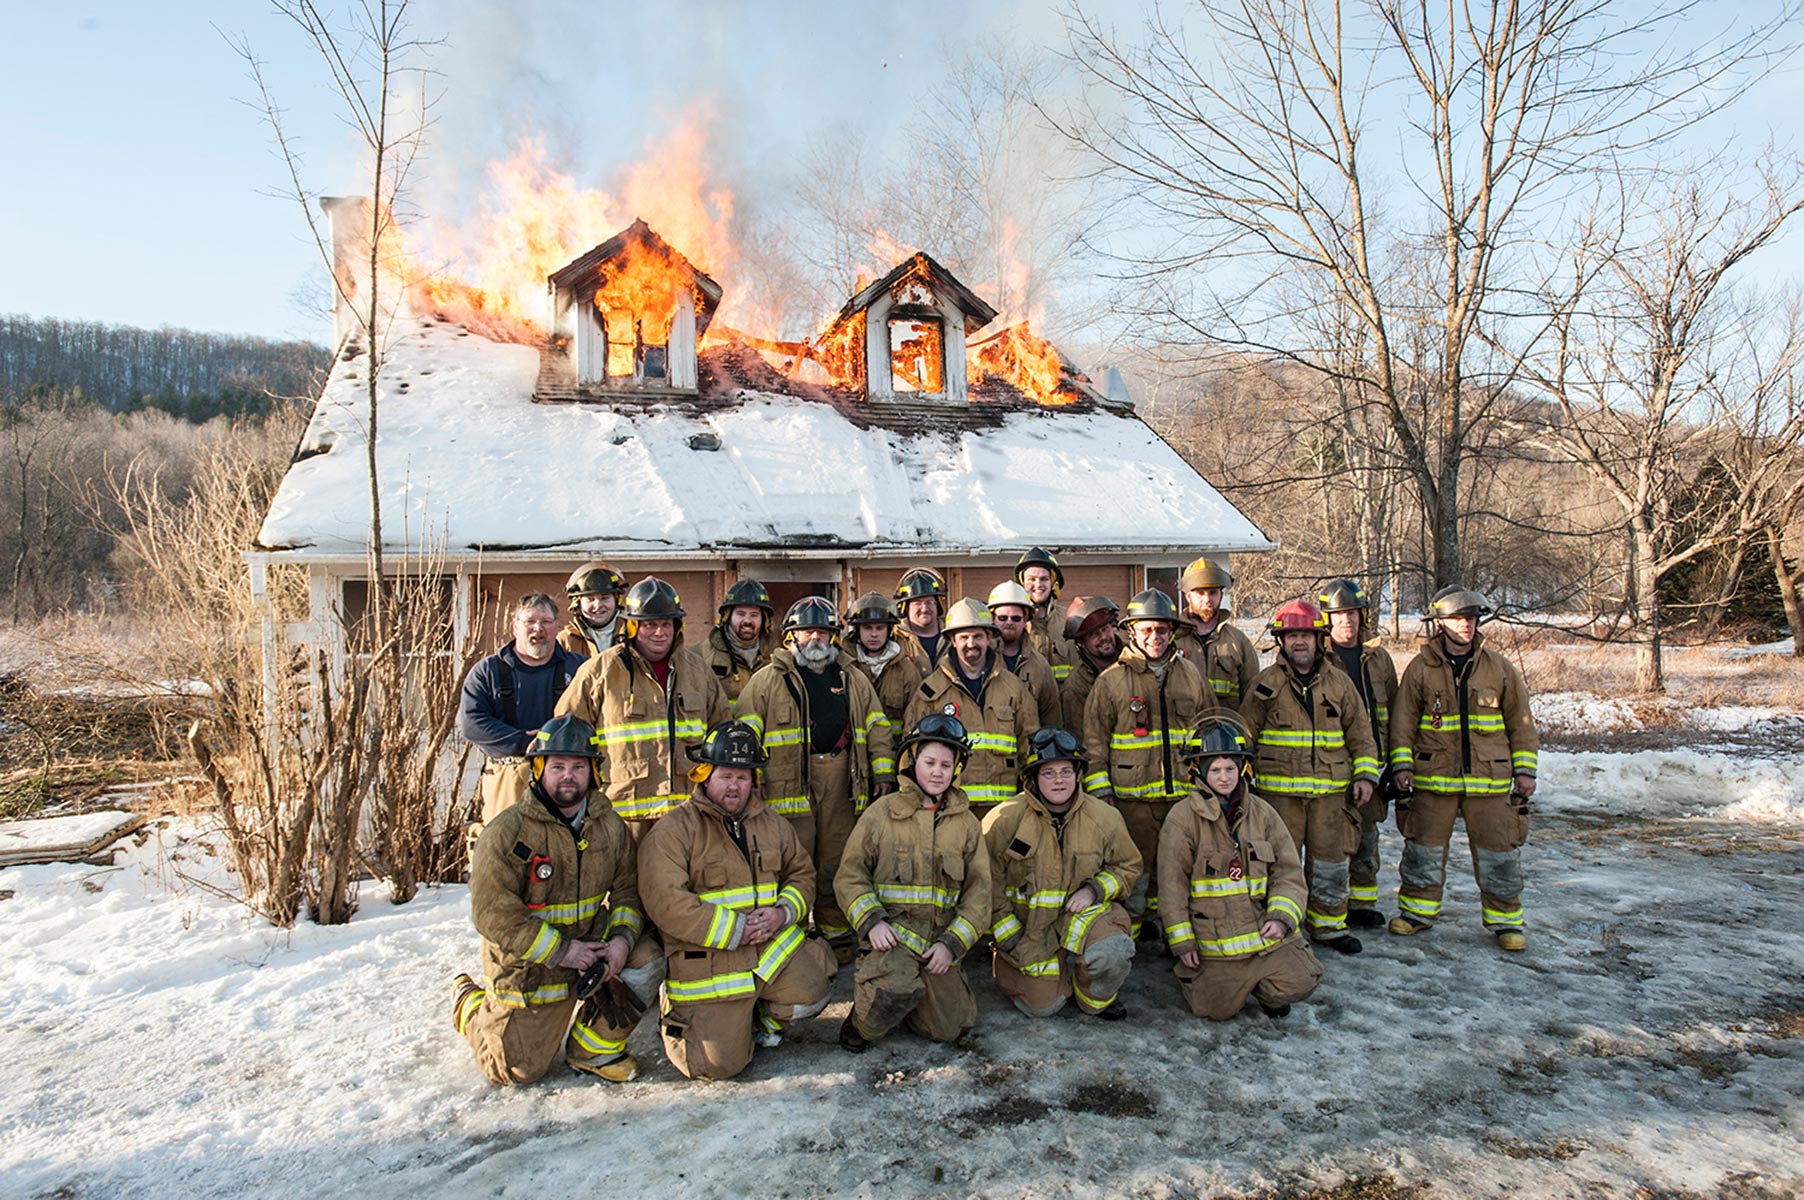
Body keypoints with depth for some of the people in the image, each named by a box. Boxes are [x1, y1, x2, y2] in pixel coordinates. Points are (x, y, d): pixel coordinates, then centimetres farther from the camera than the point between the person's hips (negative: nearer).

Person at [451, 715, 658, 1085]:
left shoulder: (609, 826, -3)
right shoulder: (507, 831, -19)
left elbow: (627, 889, 1)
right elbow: (492, 914, -22)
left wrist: (623, 936, -20)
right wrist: (559, 951, -25)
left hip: (591, 941, 4)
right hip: (526, 967, -4)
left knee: (645, 959, -21)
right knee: (520, 1070, 5)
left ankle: (594, 1047, 2)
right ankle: (469, 1001, 34)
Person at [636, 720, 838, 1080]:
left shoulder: (771, 824, 11)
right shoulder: (672, 831, -9)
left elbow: (802, 872, 17)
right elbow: (665, 903, -19)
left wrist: (784, 912, -6)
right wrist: (736, 929, -20)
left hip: (774, 948, 5)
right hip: (708, 963, -4)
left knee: (812, 993, -20)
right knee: (720, 1064, -10)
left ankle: (761, 1019, 14)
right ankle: (679, 1020, 24)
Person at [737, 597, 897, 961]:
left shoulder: (853, 681, 17)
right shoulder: (767, 680, 5)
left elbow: (878, 728, 17)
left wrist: (884, 772, 8)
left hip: (843, 784, 4)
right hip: (788, 783, -3)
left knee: (838, 865, 10)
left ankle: (839, 939, 22)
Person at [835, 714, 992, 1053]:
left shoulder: (966, 823, 9)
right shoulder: (881, 814, 1)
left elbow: (979, 892, 6)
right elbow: (850, 876, 1)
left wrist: (952, 943, -7)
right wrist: (871, 921, -14)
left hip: (941, 938, 4)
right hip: (893, 931, -4)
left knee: (946, 1030, -1)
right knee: (898, 988, -33)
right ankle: (861, 1024, -1)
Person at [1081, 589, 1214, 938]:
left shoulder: (1191, 675, 10)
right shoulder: (1111, 681, -2)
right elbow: (1094, 741, -2)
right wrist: (1100, 792, -6)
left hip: (1184, 792, 4)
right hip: (1133, 795, -4)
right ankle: (1129, 932, 15)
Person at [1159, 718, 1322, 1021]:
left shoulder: (1262, 812, 6)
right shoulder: (1183, 817, -5)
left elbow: (1289, 872, 6)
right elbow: (1172, 885, -4)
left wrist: (1281, 917, -10)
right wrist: (1182, 942, -6)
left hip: (1264, 928, 3)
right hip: (1213, 937, -3)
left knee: (1299, 984, -15)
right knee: (1217, 1010, -8)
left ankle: (1264, 988, 19)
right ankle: (1191, 971, 25)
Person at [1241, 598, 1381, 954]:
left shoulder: (1339, 683, 9)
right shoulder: (1267, 683, 2)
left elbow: (1360, 733, 13)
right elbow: (1243, 732, 6)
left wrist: (1365, 774, 3)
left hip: (1331, 790, 2)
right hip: (1279, 789, -2)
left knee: (1331, 859, 8)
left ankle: (1329, 924, 24)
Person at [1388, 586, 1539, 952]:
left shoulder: (1499, 668, 5)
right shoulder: (1420, 669, 1)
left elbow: (1521, 722, 9)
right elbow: (1403, 722, 4)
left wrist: (1525, 769, 5)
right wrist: (1401, 764, -4)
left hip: (1489, 780, 1)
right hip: (1433, 777, 0)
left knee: (1498, 852, 4)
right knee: (1424, 849, 8)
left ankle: (1505, 918, 20)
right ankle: (1418, 910, 24)